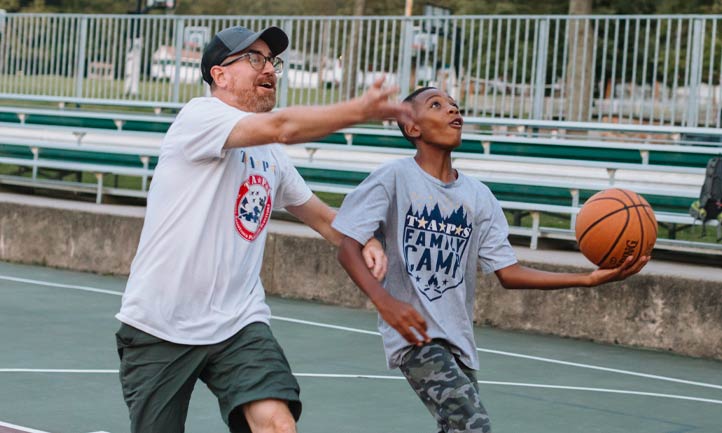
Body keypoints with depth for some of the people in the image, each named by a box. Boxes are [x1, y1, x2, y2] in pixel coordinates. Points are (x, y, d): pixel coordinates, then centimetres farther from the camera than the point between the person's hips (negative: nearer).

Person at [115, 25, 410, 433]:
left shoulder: (272, 155, 12)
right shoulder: (199, 116, -10)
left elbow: (317, 212, 26)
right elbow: (281, 126, -27)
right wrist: (361, 109, -35)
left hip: (239, 324, 5)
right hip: (159, 325, -5)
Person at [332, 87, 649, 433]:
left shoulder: (478, 196, 9)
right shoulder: (395, 177, -7)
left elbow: (508, 273, 6)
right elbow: (348, 247, -11)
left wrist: (588, 279, -5)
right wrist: (384, 301, -29)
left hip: (458, 339, 7)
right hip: (414, 333, -7)